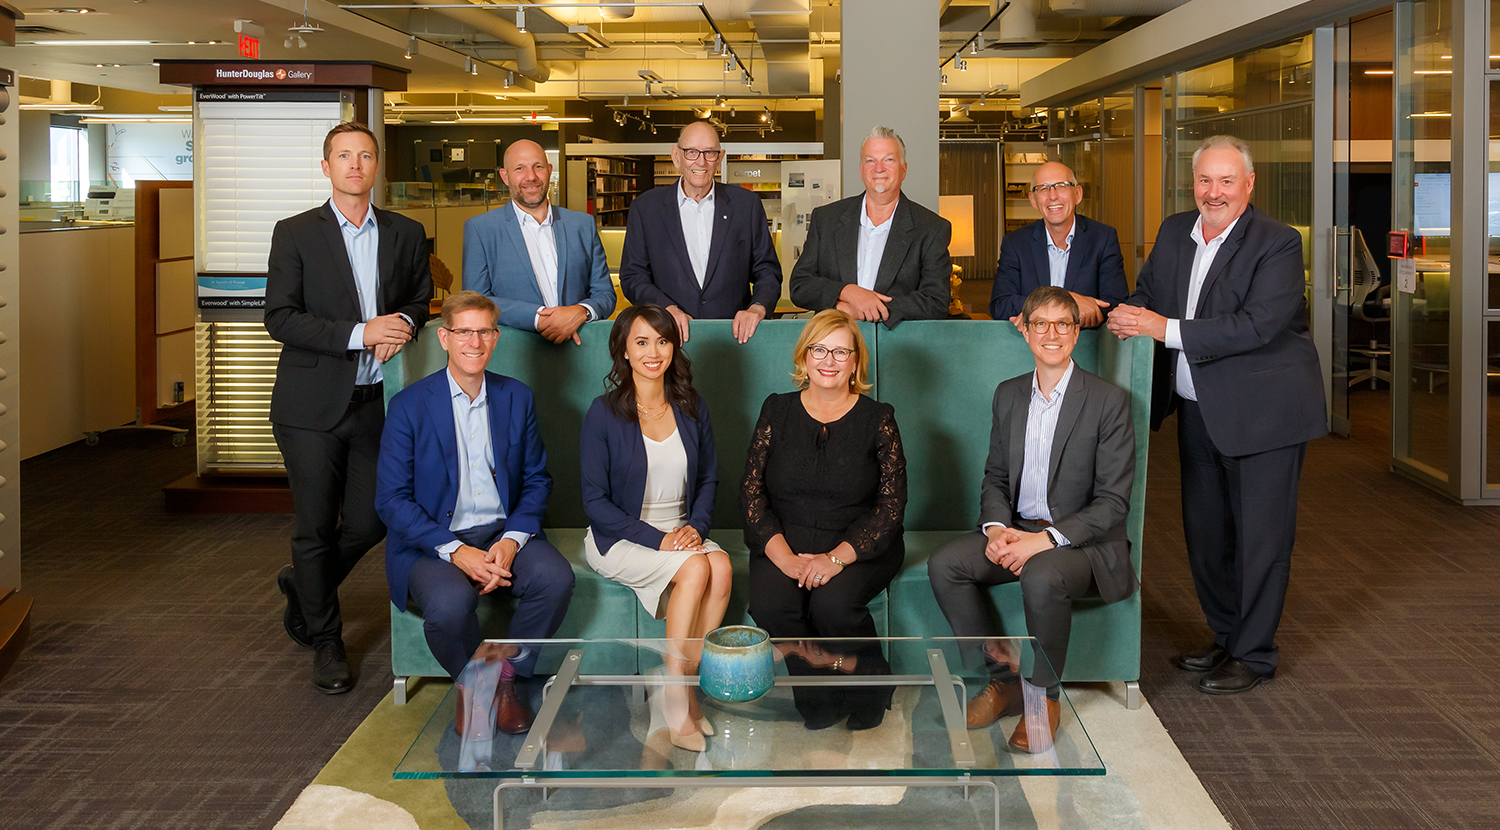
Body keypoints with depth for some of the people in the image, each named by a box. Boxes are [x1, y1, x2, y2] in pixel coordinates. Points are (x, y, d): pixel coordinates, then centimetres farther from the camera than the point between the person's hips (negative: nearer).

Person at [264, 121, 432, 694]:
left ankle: (303, 587, 37)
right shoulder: (295, 234, -2)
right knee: (316, 528, 4)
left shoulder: (405, 234, 9)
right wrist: (359, 333, -18)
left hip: (376, 403, 3)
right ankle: (325, 641, 22)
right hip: (313, 406, -3)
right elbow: (279, 318, -9)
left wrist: (403, 324, -5)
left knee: (370, 522, 6)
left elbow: (422, 299, 19)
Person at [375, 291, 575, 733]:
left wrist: (512, 539, -11)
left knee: (556, 577, -27)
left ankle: (507, 674, -2)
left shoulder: (518, 398, 9)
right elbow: (391, 499, -7)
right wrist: (455, 551, -18)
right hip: (431, 542, -3)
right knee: (449, 602, -34)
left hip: (504, 532, 3)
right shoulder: (409, 405, -3)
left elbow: (536, 480, 10)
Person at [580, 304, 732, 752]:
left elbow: (708, 478, 14)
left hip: (680, 533, 4)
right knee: (696, 568, -30)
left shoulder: (691, 407, 5)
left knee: (721, 565, -28)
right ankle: (677, 701, -20)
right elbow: (596, 502, -9)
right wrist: (657, 539, -19)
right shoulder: (604, 413, -9)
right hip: (618, 539, -4)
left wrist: (696, 526, -6)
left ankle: (684, 686, -17)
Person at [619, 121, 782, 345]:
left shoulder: (747, 204, 11)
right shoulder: (645, 207, 9)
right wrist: (667, 308, -9)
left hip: (735, 334, 1)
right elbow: (632, 276, 7)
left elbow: (768, 271, 12)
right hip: (671, 338, -1)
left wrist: (757, 308, -8)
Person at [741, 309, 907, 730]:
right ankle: (819, 705, -8)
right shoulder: (777, 411, 9)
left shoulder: (877, 419, 3)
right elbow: (752, 493, 3)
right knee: (769, 605, -28)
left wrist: (837, 557, -18)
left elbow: (891, 506, -3)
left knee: (833, 602, -32)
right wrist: (783, 554, -14)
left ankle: (870, 684, -3)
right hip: (784, 541, 2)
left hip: (858, 547, -2)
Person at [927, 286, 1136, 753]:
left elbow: (1113, 502, -11)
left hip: (1085, 540, -5)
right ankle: (1002, 681, -5)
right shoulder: (1008, 395, 10)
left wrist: (1046, 539, -22)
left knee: (1042, 577, -37)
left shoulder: (1108, 400, -7)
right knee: (944, 564, -19)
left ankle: (1046, 697, -13)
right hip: (1016, 530, 6)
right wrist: (996, 528, -8)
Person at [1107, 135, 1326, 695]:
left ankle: (1254, 654, 13)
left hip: (1263, 412, -7)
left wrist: (1166, 328, -26)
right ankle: (1226, 638, 31)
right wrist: (1131, 316, -6)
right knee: (1205, 533, 15)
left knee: (1261, 534, 1)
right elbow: (1147, 292, 18)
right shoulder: (1173, 233, 7)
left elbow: (1257, 325, -25)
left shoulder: (1278, 244, -15)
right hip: (1198, 411, 7)